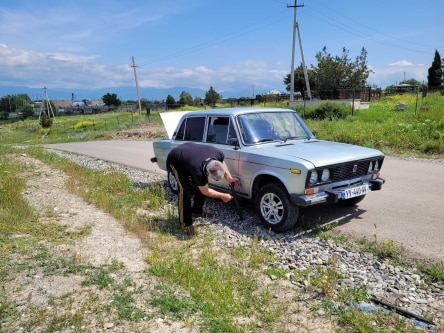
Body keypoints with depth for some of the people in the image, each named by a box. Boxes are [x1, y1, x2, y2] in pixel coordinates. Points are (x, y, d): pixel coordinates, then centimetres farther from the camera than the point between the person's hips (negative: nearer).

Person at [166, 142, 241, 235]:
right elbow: (206, 191, -22)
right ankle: (186, 223, -8)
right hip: (175, 161, -7)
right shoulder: (198, 170, -41)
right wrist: (222, 196, -11)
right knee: (185, 189, -19)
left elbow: (222, 163, -1)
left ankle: (197, 211, 26)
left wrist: (230, 179, -10)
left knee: (200, 185, 4)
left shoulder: (218, 154, -29)